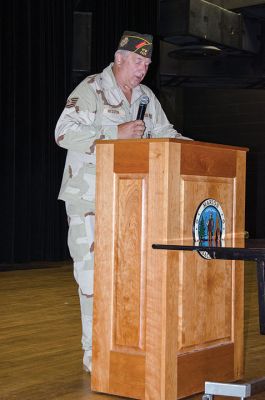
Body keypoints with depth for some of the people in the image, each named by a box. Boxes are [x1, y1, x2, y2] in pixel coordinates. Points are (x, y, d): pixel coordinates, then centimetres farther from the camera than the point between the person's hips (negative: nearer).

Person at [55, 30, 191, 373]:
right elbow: (64, 132, -18)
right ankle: (94, 351, 1)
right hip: (88, 195, -7)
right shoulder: (91, 90, -9)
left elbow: (163, 132, 23)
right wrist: (116, 133, -21)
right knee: (94, 269, -7)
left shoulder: (146, 97, 13)